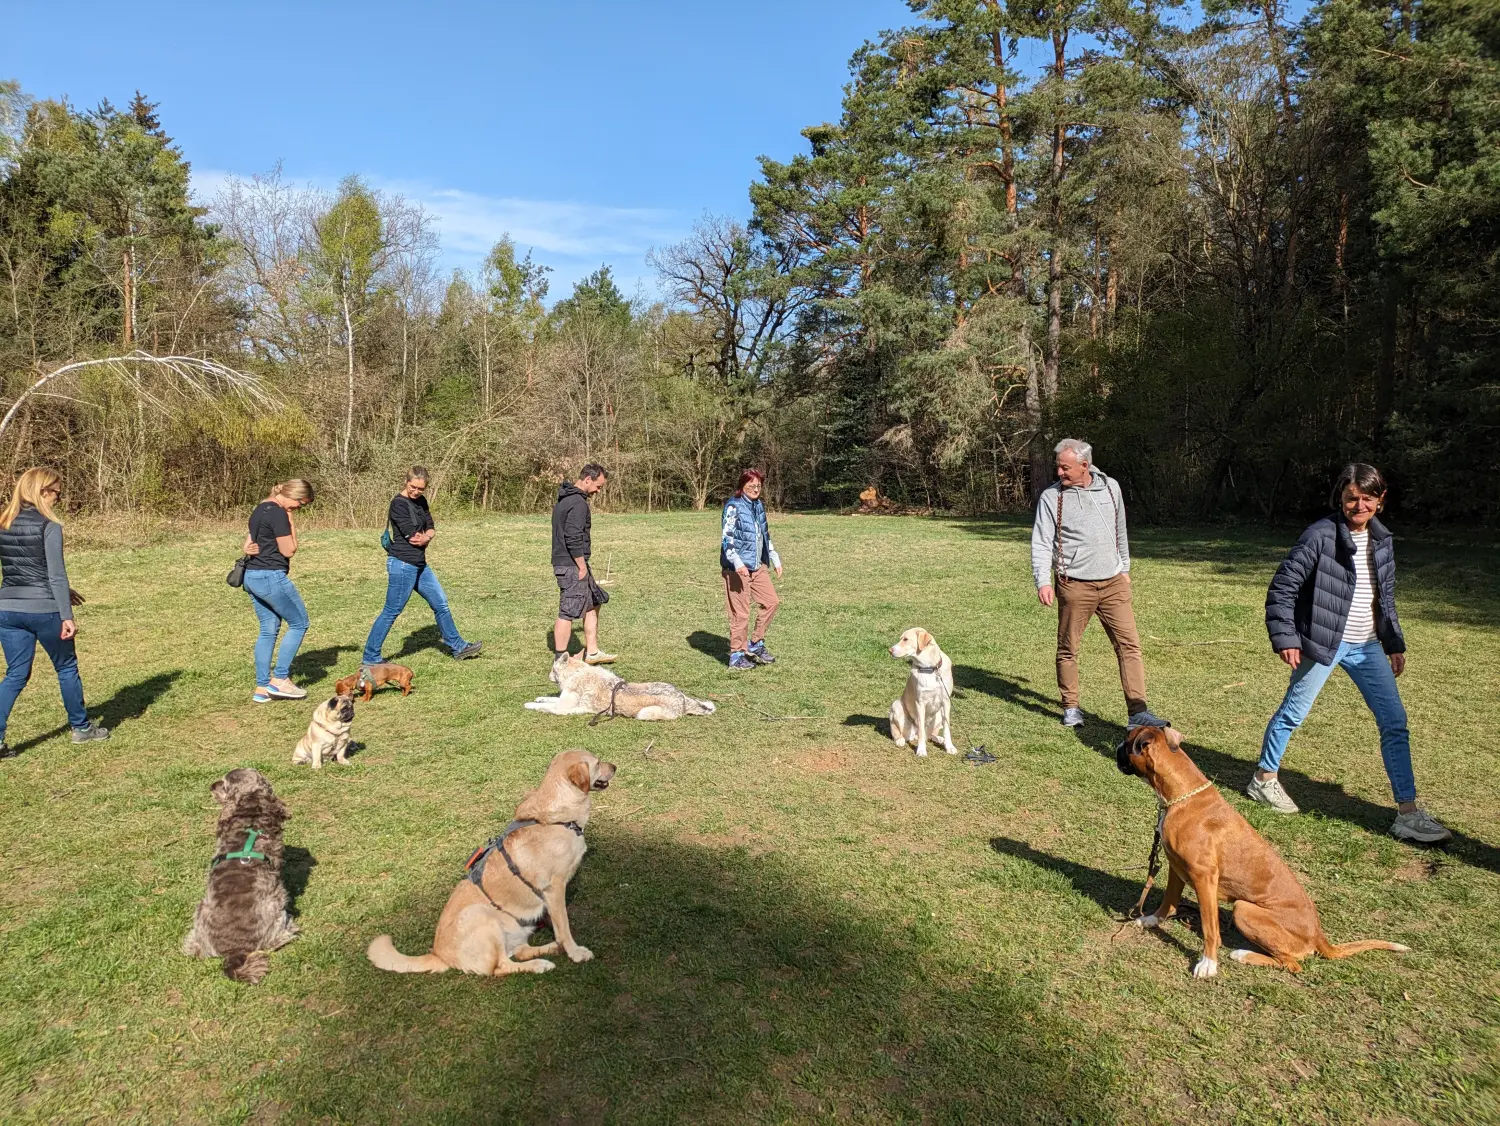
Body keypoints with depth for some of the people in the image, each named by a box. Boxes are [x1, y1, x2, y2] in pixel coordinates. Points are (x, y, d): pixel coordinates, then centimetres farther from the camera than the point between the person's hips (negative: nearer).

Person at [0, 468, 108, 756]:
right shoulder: (48, 527, -14)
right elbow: (57, 575, -15)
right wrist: (67, 615, -12)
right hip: (43, 610, -5)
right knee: (66, 668, 12)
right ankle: (81, 728, 25)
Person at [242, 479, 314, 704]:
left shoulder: (260, 509, 15)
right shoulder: (278, 514, -16)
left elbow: (247, 545, 20)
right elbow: (288, 550, -12)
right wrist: (291, 524, -6)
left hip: (251, 576, 10)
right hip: (271, 577, -10)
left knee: (268, 630, 13)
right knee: (299, 624, 3)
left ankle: (262, 688, 14)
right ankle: (279, 679, 3)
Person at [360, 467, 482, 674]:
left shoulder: (421, 501, 11)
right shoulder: (399, 504, -15)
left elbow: (431, 529, 10)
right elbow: (412, 536, -19)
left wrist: (425, 537, -13)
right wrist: (426, 537, 2)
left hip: (419, 565, 9)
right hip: (402, 565, -9)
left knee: (441, 603, 15)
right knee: (391, 612, -4)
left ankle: (458, 647, 28)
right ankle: (369, 660, 5)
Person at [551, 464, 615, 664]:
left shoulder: (564, 499, 15)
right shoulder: (578, 503, -18)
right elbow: (573, 538, -24)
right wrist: (582, 567, -16)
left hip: (564, 563, 11)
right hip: (572, 565, -11)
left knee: (594, 603, 18)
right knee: (568, 612, -4)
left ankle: (592, 652, 24)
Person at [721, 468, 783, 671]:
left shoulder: (759, 506, 13)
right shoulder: (733, 507, -10)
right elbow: (727, 538, -18)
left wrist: (775, 559, 23)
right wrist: (737, 563, -29)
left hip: (757, 566, 8)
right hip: (737, 568, -8)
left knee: (771, 601, 6)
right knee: (740, 613, -3)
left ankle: (756, 644, 20)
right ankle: (737, 656, 9)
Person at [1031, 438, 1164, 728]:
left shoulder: (1110, 487, 7)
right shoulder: (1051, 497, -4)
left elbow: (1120, 532, 19)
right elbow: (1041, 543, -8)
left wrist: (1124, 568, 22)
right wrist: (1043, 581, -20)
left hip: (1114, 583, 3)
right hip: (1074, 585, -3)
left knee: (1129, 644, -3)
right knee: (1068, 649, 6)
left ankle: (1138, 712, -1)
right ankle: (1071, 707, 22)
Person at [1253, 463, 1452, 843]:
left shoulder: (1382, 540, 7)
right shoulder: (1320, 536, -14)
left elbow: (1386, 597, 18)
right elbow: (1282, 587, -12)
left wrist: (1395, 643, 14)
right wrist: (1285, 638, -16)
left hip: (1368, 646, 6)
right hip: (1324, 643, -6)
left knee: (1395, 722, 3)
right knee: (1293, 712, 6)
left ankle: (1408, 812, 9)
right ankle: (1264, 779, 27)